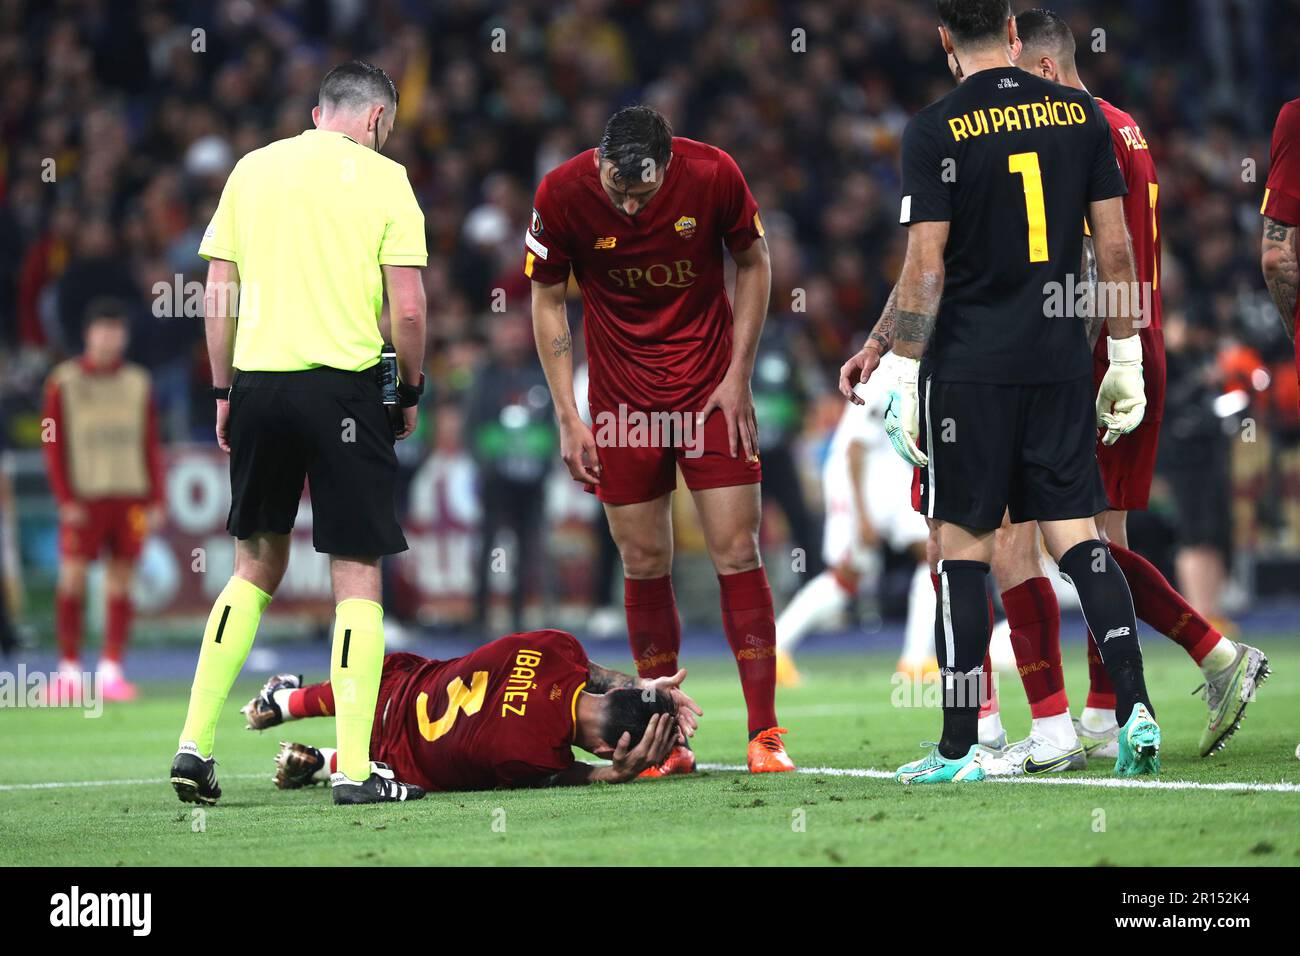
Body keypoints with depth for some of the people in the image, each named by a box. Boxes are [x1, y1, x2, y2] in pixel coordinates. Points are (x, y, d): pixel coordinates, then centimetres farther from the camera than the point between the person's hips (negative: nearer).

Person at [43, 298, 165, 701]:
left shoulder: (138, 382, 11)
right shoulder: (64, 381, 2)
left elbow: (152, 445, 13)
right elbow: (54, 444, 0)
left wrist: (156, 499, 7)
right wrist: (66, 498, -7)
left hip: (130, 497, 3)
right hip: (83, 498, -3)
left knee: (121, 584, 2)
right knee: (72, 580, -6)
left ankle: (111, 670, 7)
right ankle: (69, 668, 2)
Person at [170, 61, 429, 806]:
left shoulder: (251, 170, 10)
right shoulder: (382, 178, -1)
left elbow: (219, 293, 8)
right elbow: (408, 308, -6)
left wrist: (224, 391, 15)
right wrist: (410, 391, 7)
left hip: (260, 381, 4)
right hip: (344, 385, -4)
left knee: (257, 567, 17)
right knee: (358, 575, 2)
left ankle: (195, 745, 10)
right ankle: (355, 768, -1)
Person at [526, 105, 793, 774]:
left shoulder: (712, 174, -17)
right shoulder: (562, 194, -16)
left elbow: (752, 265, 1)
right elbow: (547, 301, -2)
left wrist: (738, 377, -3)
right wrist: (568, 417, -5)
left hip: (710, 386, 0)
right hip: (622, 395, 1)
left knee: (737, 554, -5)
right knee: (644, 563, 1)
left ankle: (765, 734, -1)